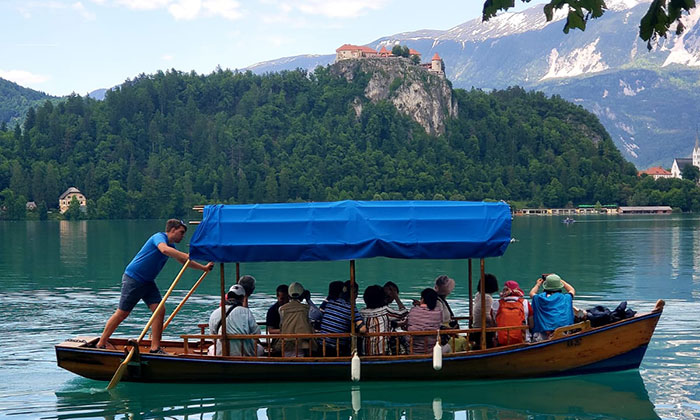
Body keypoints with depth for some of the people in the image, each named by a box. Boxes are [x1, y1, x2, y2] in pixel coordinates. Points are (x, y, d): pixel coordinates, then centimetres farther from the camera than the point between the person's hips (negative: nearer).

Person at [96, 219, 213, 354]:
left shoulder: (171, 246, 14)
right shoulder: (159, 237, -15)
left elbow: (184, 261, 26)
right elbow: (164, 249, -38)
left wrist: (203, 268, 18)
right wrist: (186, 256, -41)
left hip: (148, 282, 9)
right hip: (133, 278, -9)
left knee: (159, 311, -4)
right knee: (122, 313, -4)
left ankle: (155, 348, 1)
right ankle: (101, 344, 7)